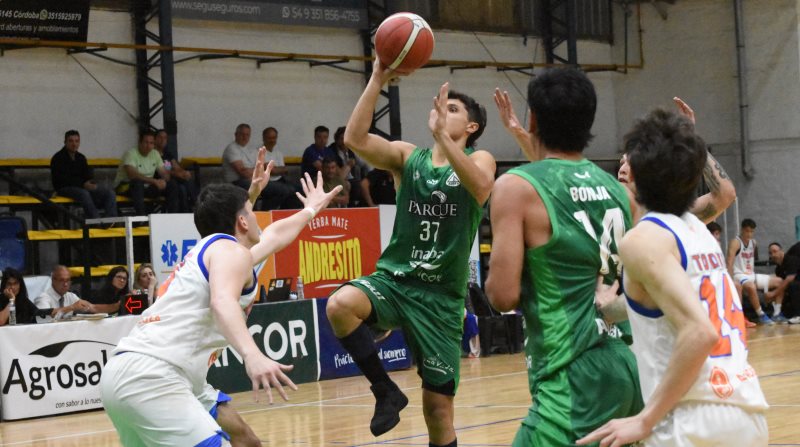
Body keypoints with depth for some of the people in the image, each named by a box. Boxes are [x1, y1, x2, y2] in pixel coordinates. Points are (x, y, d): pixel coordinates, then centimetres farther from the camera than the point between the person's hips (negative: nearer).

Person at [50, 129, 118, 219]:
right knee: (84, 193, -39)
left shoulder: (81, 158, 18)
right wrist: (83, 184, -21)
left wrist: (91, 183, -12)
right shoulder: (57, 158, -3)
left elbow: (88, 175, 15)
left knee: (110, 193, -14)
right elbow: (62, 179, -13)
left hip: (84, 187, 6)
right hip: (64, 188, -6)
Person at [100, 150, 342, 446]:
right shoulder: (230, 248, 1)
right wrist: (252, 355, -38)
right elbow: (223, 302, -23)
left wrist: (310, 211, 66)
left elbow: (274, 234, 50)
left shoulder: (209, 250, 29)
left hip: (135, 375, 10)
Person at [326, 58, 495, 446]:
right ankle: (385, 390, -12)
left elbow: (481, 185, -26)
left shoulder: (479, 160, 0)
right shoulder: (408, 156, 5)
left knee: (438, 407, 2)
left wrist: (442, 134, -34)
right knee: (340, 305, -32)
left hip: (441, 296, -2)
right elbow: (355, 139, -13)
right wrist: (377, 81, -21)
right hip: (394, 280, 2)